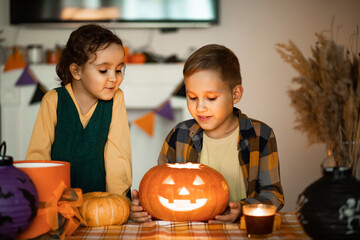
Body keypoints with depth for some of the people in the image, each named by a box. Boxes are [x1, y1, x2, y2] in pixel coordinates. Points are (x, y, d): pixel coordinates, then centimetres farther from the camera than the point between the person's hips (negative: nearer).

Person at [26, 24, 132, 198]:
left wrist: (117, 197, -12)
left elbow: (118, 152, -4)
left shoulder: (115, 98, -2)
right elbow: (38, 153, -2)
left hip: (100, 196, 1)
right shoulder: (54, 100, -5)